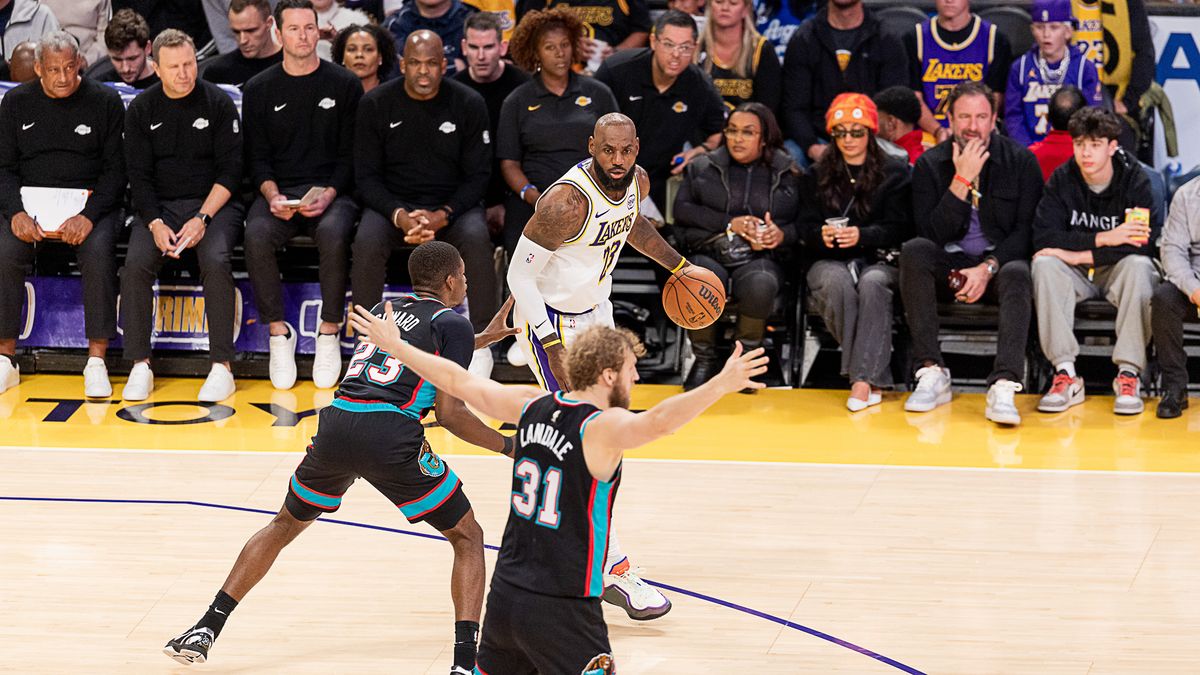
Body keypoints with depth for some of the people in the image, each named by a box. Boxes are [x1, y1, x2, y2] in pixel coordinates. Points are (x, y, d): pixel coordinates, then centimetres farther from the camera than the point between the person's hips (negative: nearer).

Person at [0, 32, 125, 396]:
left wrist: (89, 215, -17)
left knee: (98, 253, -32)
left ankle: (96, 363, -26)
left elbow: (115, 169, -1)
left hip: (90, 202, -2)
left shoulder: (105, 102, 2)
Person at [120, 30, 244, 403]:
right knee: (136, 265, -25)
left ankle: (221, 366, -26)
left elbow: (230, 171, -3)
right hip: (159, 207, 2)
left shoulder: (218, 103, -1)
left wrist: (203, 219, -14)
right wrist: (155, 223, -12)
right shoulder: (141, 109, 5)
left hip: (213, 204, -2)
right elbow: (139, 176, 4)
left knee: (216, 260, -31)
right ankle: (139, 365, -18)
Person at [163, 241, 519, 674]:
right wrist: (509, 447, 11)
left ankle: (206, 630, 22)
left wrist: (484, 336, 53)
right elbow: (450, 414, 0)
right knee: (468, 538, 11)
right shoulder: (453, 324, 8)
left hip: (336, 427, 5)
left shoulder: (384, 310, 28)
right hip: (391, 435, -5)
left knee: (285, 525, 28)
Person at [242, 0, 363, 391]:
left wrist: (330, 194, -12)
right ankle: (278, 332, -19)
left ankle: (329, 333, -22)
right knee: (257, 235, -32)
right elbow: (256, 156, 9)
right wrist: (272, 195, -10)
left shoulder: (344, 85, 7)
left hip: (332, 190, -1)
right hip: (278, 190, 1)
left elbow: (351, 153, 5)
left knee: (333, 234, -36)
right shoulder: (260, 89, 11)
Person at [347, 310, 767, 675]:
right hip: (561, 611, -8)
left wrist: (396, 345, 26)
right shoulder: (603, 427, -17)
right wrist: (722, 385, -48)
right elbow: (658, 421, -38)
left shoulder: (532, 406, 4)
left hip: (506, 591, 8)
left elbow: (458, 381, 14)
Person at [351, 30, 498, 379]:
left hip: (453, 204, 0)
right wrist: (400, 216, -19)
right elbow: (367, 176, -1)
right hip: (392, 203, 0)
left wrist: (442, 216, -18)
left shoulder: (469, 104, -3)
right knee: (367, 242, -31)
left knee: (476, 239, -33)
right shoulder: (376, 105, -2)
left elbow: (477, 176, -1)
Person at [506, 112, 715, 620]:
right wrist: (553, 349, -30)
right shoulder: (568, 202, -31)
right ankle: (613, 570, -12)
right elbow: (519, 274, -25)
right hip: (551, 319, -9)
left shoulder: (636, 181, -8)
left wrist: (678, 265, 18)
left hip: (594, 310, 9)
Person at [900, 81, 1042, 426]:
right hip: (949, 267, 1)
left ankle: (1003, 386, -50)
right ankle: (931, 373, -30)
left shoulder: (1020, 161, 1)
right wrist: (962, 180, -17)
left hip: (999, 262, -1)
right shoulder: (930, 164, 2)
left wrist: (988, 268, -19)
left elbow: (1026, 229, -4)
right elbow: (932, 235, -9)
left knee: (1018, 274, -35)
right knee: (913, 250, -29)